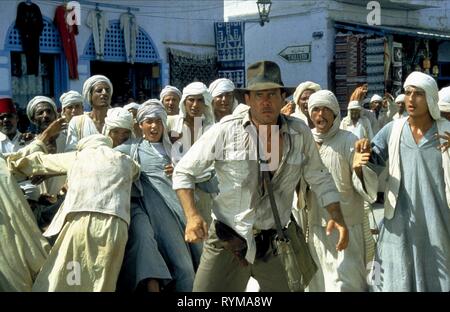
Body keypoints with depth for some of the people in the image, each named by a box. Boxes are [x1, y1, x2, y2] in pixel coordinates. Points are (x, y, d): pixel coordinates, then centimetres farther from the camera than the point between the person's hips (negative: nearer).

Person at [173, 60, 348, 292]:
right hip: (227, 240, -2)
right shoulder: (225, 131, -11)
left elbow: (319, 179, 11)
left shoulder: (300, 134, -2)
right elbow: (183, 172, -3)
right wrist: (192, 216, -15)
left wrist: (337, 217, 0)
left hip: (277, 240, 3)